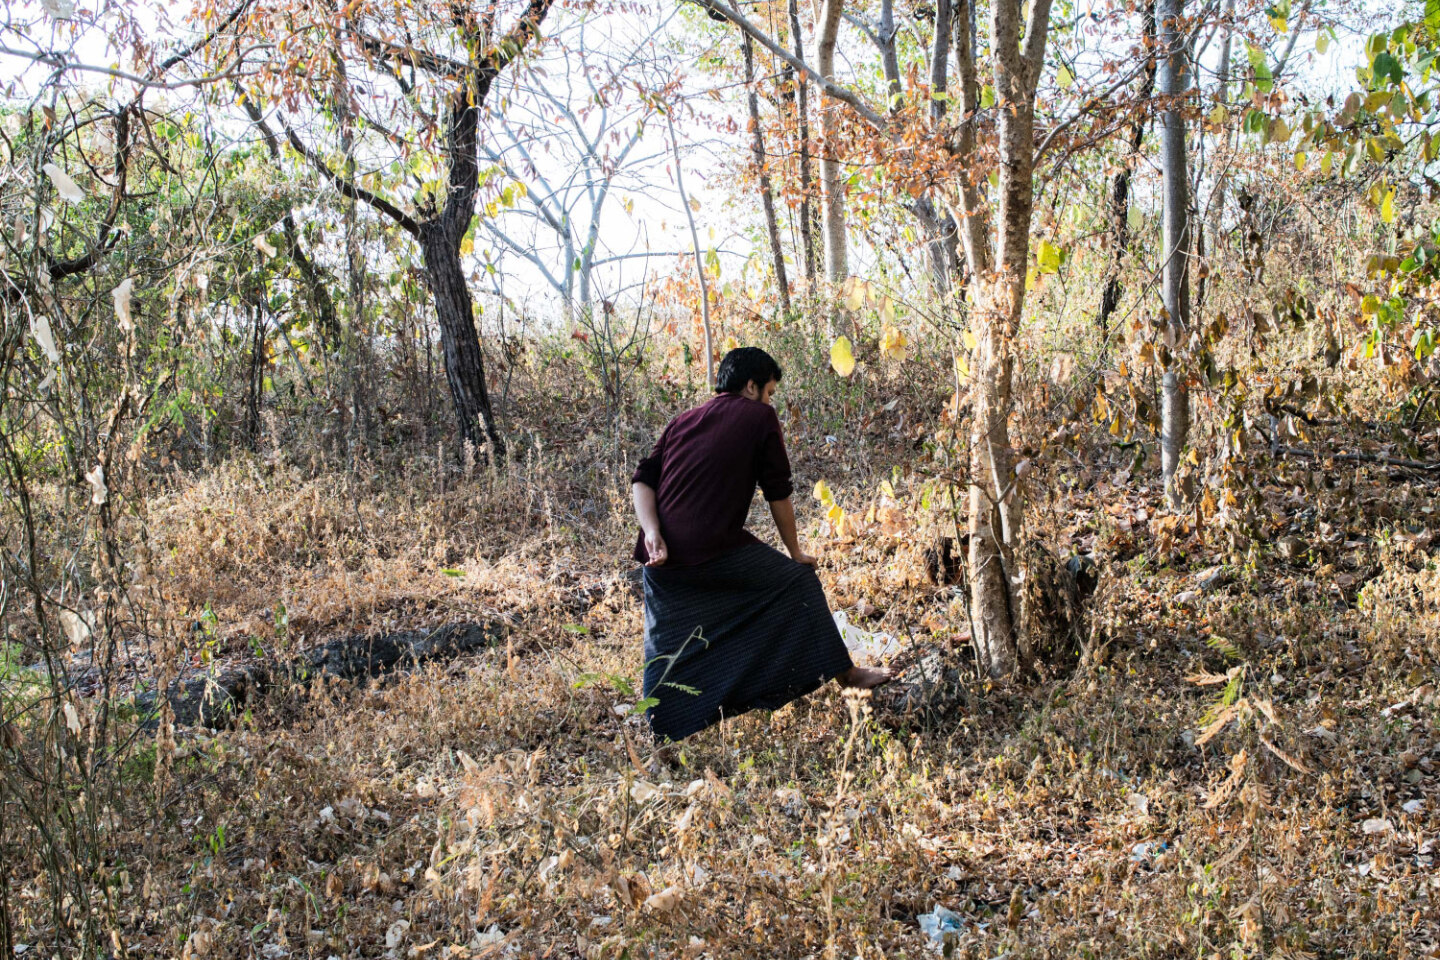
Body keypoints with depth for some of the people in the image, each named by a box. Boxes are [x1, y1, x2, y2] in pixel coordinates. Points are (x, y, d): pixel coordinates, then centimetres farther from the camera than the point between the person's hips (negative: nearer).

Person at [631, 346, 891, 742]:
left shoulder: (683, 421, 19)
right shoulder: (759, 416, 5)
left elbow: (642, 479, 6)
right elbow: (778, 493, 5)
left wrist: (652, 532, -6)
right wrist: (796, 552, 16)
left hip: (663, 558, 5)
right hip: (715, 550, -5)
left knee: (665, 644, 21)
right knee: (799, 580, 15)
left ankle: (660, 732, 27)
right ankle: (844, 672, 24)